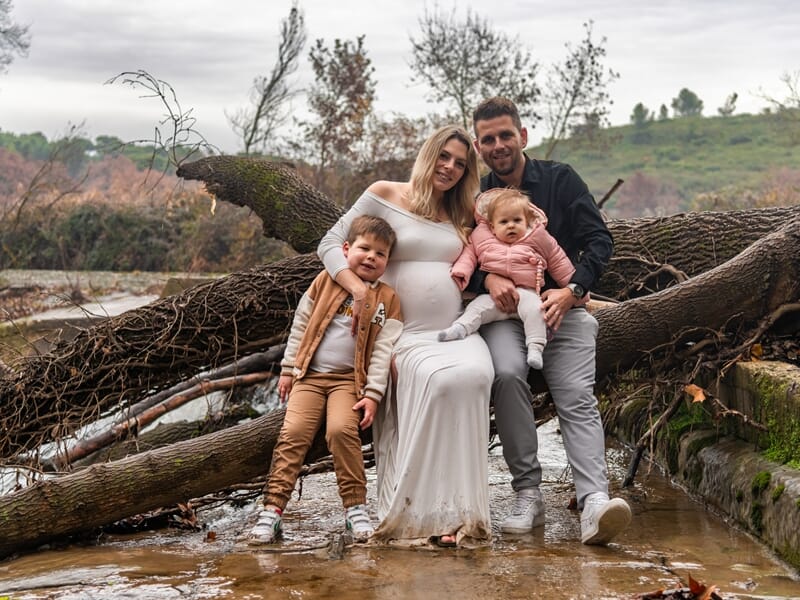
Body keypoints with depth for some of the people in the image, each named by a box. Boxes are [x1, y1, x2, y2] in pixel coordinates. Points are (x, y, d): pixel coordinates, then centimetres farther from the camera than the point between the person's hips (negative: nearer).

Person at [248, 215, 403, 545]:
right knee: (293, 433, -14)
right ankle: (272, 510, -12)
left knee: (341, 429, -26)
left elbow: (383, 349, -1)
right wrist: (288, 369, 10)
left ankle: (355, 508, -13)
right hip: (310, 376, 2)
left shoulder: (387, 298, 4)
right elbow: (300, 325, 12)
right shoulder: (326, 281, 7)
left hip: (349, 379, -2)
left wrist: (372, 394, -10)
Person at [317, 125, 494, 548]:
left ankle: (460, 513, -26)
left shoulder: (462, 216, 21)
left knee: (475, 375, -32)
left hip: (457, 330, 4)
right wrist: (357, 287, -14)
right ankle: (420, 513, -25)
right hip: (406, 334, -3)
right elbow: (330, 244, 3)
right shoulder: (385, 195, 7)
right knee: (438, 380, -35)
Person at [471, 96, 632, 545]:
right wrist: (489, 277, -17)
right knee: (507, 373, -30)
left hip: (562, 308, 0)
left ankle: (595, 502, -34)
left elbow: (599, 240, 2)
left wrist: (571, 290, -13)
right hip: (504, 312, 0)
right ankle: (528, 495, -22)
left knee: (578, 396, -21)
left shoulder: (560, 179, 7)